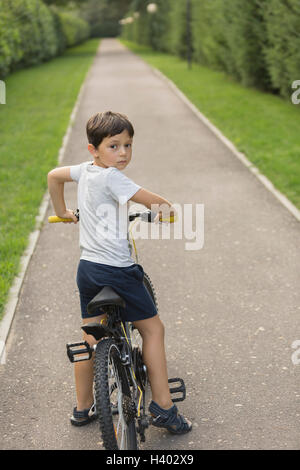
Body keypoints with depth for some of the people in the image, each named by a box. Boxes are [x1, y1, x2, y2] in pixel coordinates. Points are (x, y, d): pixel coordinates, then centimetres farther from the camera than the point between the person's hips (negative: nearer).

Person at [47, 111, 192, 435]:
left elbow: (53, 175, 24)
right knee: (153, 329, 5)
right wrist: (167, 206, 10)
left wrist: (62, 211, 35)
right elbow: (150, 199, -13)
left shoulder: (84, 171, 7)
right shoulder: (110, 176, -17)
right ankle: (163, 407, 8)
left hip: (87, 267, 8)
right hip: (116, 270, -8)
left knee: (90, 337, 18)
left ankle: (83, 407, 28)